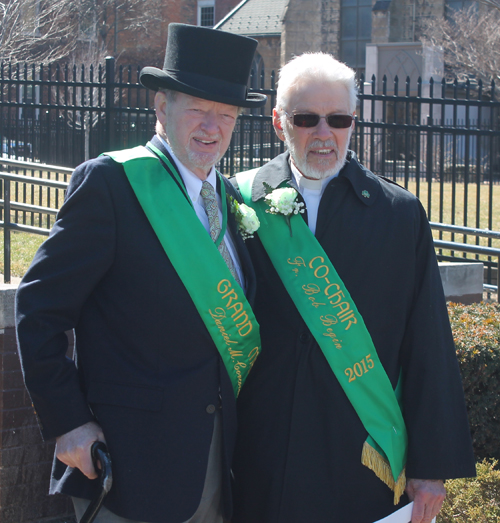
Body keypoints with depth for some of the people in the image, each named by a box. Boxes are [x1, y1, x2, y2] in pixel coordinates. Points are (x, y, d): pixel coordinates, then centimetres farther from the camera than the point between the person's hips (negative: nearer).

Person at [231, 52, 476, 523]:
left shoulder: (401, 213, 2)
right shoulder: (239, 201, 2)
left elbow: (430, 351, 2)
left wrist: (432, 467, -1)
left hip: (363, 464, 0)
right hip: (261, 460, 0)